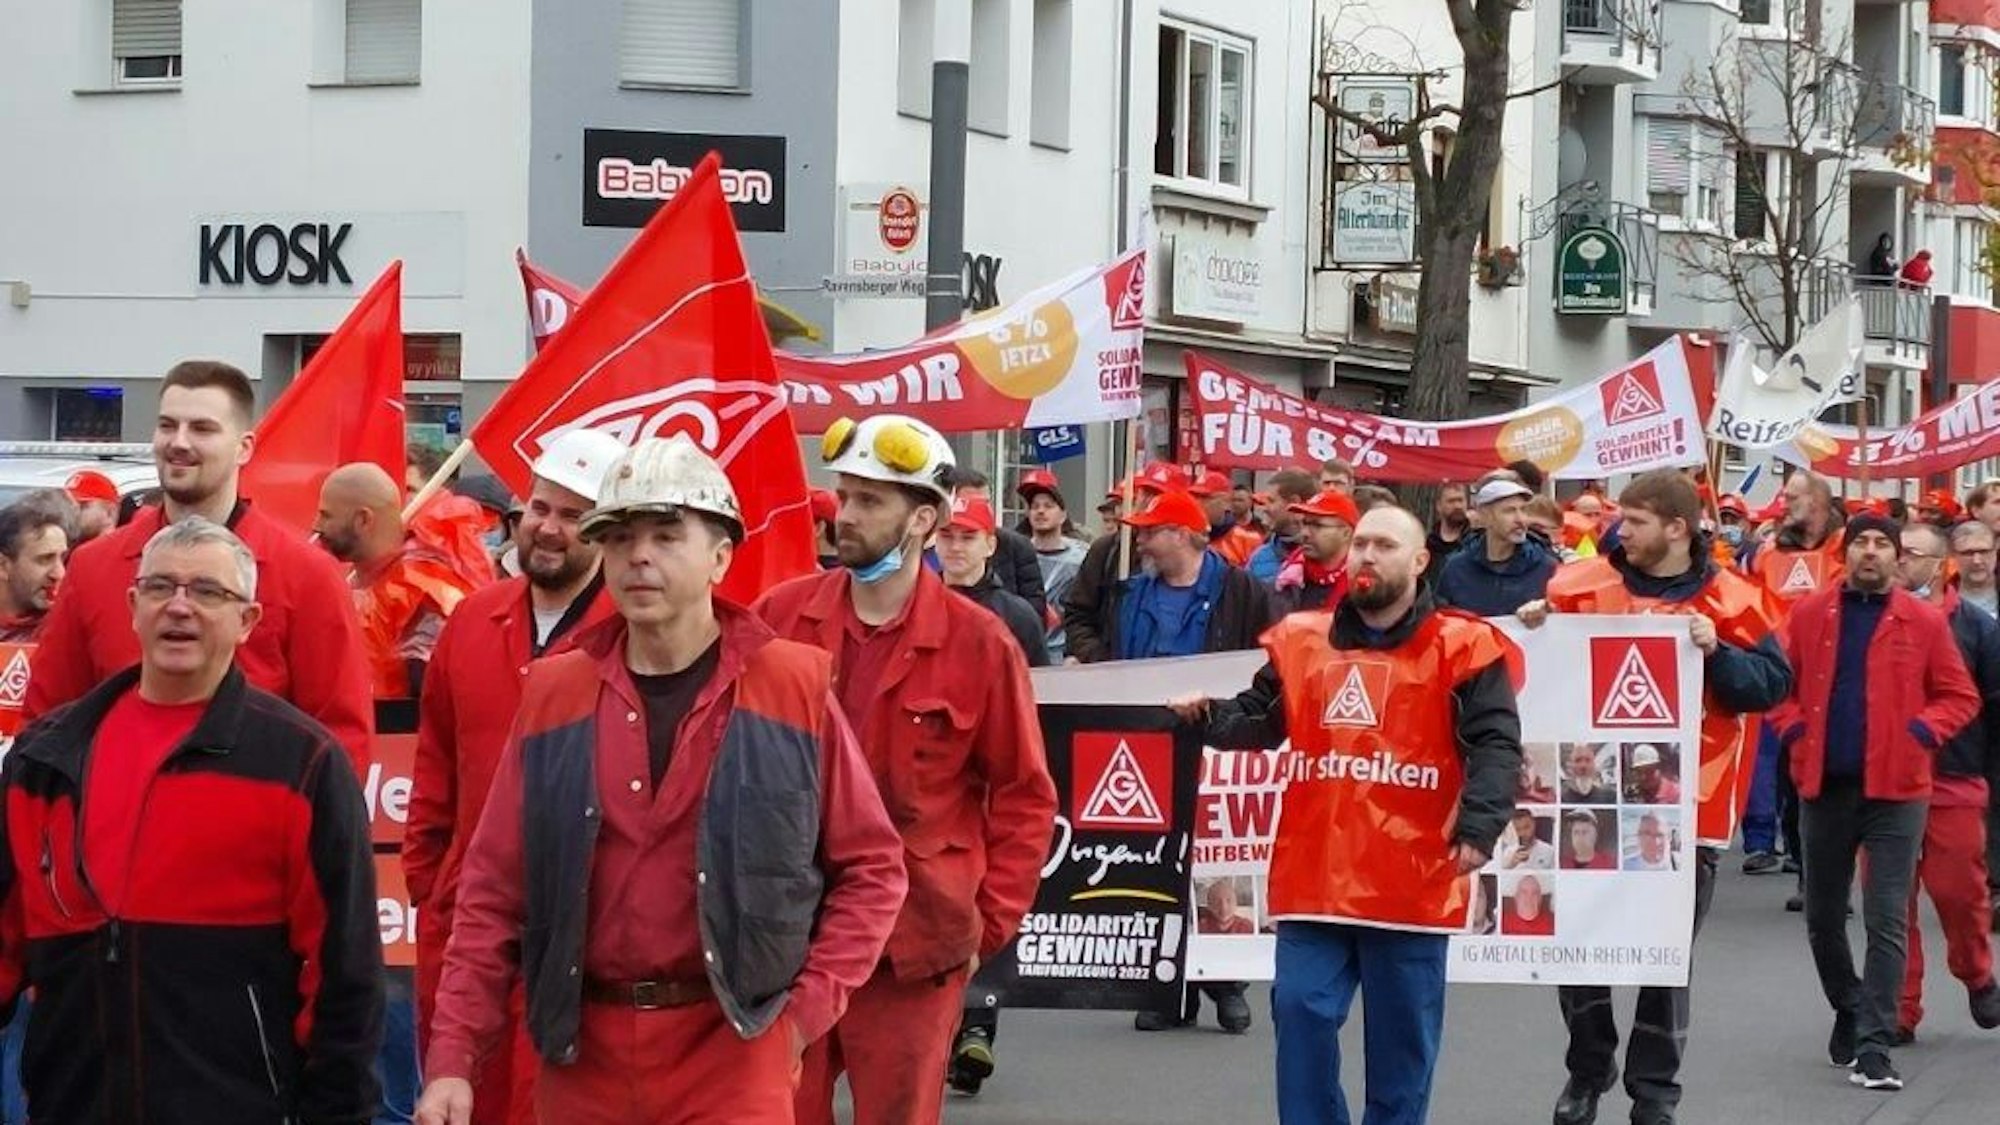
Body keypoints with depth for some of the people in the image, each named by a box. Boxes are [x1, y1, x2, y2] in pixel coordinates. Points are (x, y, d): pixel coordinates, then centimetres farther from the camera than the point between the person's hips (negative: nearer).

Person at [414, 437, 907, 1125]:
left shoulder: (794, 687, -1)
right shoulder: (553, 694, 6)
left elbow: (871, 866, 3)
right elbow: (495, 889, 6)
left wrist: (807, 1011, -6)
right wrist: (453, 1056, -1)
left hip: (733, 1048, -3)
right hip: (581, 1049, 3)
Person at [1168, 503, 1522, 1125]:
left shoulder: (1462, 648, -3)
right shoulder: (1301, 639, 9)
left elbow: (1495, 745, -9)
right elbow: (1259, 721, 21)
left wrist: (1479, 826, -22)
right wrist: (1207, 713, 1)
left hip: (1412, 880, -3)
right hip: (1315, 875, 3)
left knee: (1401, 1035, 8)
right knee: (1301, 1012, -1)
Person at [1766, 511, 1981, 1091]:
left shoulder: (1924, 622, -1)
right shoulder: (1808, 614, 3)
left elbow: (1960, 695, 3)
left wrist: (1921, 733, -12)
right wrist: (1795, 730, -7)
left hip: (1895, 789, -2)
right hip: (1824, 786, 3)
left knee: (1886, 922, -7)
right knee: (1823, 917, 14)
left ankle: (1874, 1044, -7)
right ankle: (1848, 1011, 36)